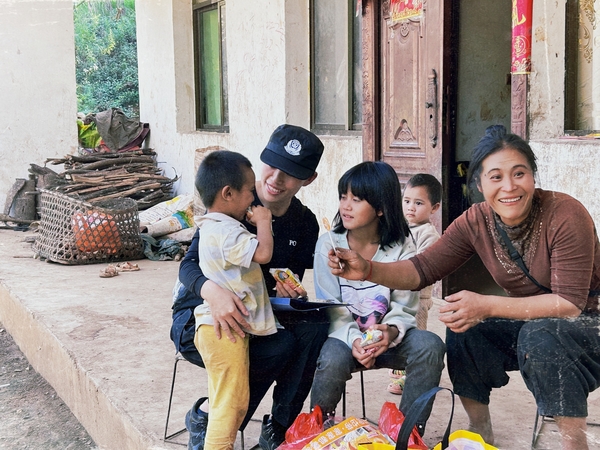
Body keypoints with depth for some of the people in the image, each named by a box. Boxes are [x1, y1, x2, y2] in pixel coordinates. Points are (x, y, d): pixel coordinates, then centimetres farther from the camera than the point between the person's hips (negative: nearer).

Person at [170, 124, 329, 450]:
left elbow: (290, 287, 8)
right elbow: (189, 264, -22)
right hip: (200, 319, -5)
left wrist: (291, 291, -18)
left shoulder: (305, 223, 2)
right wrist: (213, 291, -45)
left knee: (315, 326, -24)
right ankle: (204, 415, -9)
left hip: (258, 316, 5)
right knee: (281, 345, -31)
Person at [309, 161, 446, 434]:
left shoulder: (401, 248, -4)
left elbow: (403, 309, -6)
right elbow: (333, 310, -8)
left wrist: (390, 331, -29)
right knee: (334, 358, -35)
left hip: (387, 339, 2)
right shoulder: (328, 245, -6)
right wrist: (354, 340, -27)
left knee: (430, 346, -28)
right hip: (344, 335, -1)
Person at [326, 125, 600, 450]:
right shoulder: (476, 222, -9)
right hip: (525, 322, 6)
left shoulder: (565, 215, -26)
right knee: (463, 331, -16)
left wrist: (486, 306, -36)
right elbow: (424, 268, -11)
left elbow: (571, 302, -29)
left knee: (541, 336, -34)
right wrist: (368, 270, -29)